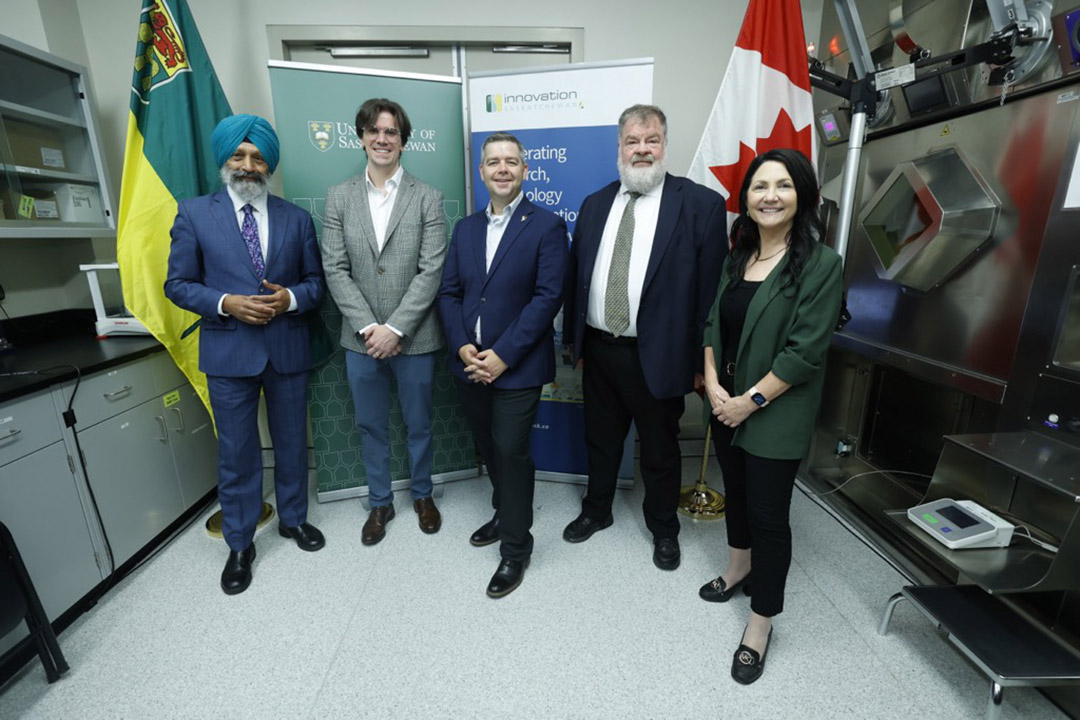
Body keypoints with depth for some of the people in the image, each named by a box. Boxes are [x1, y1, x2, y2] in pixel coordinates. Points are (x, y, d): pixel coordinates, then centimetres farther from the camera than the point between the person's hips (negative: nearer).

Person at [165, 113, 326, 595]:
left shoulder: (296, 218, 6)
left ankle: (293, 519, 36)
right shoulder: (194, 213, 2)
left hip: (288, 349, 2)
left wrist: (290, 298, -14)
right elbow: (178, 284, 1)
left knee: (292, 444, 14)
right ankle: (239, 545, 27)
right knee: (236, 453, 8)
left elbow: (316, 281, 6)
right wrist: (226, 303, -16)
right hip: (228, 352, -1)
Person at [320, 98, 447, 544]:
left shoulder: (427, 198, -3)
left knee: (418, 424, 14)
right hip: (361, 337, 2)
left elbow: (430, 271, -10)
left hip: (414, 337, -2)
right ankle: (380, 502, 36)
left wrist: (394, 329, -15)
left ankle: (422, 495, 37)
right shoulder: (339, 197, 5)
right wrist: (367, 327, -11)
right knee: (371, 426, 15)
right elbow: (335, 270, -1)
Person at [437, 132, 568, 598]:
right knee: (489, 448, 17)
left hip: (517, 366, -5)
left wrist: (502, 355, -18)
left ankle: (515, 549, 21)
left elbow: (548, 297, -13)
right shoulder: (465, 228, 12)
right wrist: (463, 347, -8)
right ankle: (504, 513, 42)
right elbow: (449, 292, 7)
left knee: (511, 452, 0)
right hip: (470, 364, 5)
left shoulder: (547, 226, -5)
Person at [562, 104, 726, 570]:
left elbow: (711, 287, -9)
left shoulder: (702, 204, -8)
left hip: (657, 355, -4)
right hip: (598, 350, 4)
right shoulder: (594, 204, 7)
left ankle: (663, 528, 42)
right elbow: (576, 276, 8)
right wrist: (574, 338, 8)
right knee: (600, 440, 21)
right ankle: (597, 510, 47)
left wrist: (701, 360, -10)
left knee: (660, 451, 15)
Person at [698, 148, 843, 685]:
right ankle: (739, 567, 47)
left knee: (768, 514, 4)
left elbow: (806, 350, -17)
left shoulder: (821, 265, -12)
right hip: (726, 406, 6)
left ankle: (761, 620, 25)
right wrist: (713, 385, -5)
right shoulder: (737, 258, 7)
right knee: (735, 491, 21)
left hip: (776, 415, -6)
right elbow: (713, 325, 7)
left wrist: (751, 400, -16)